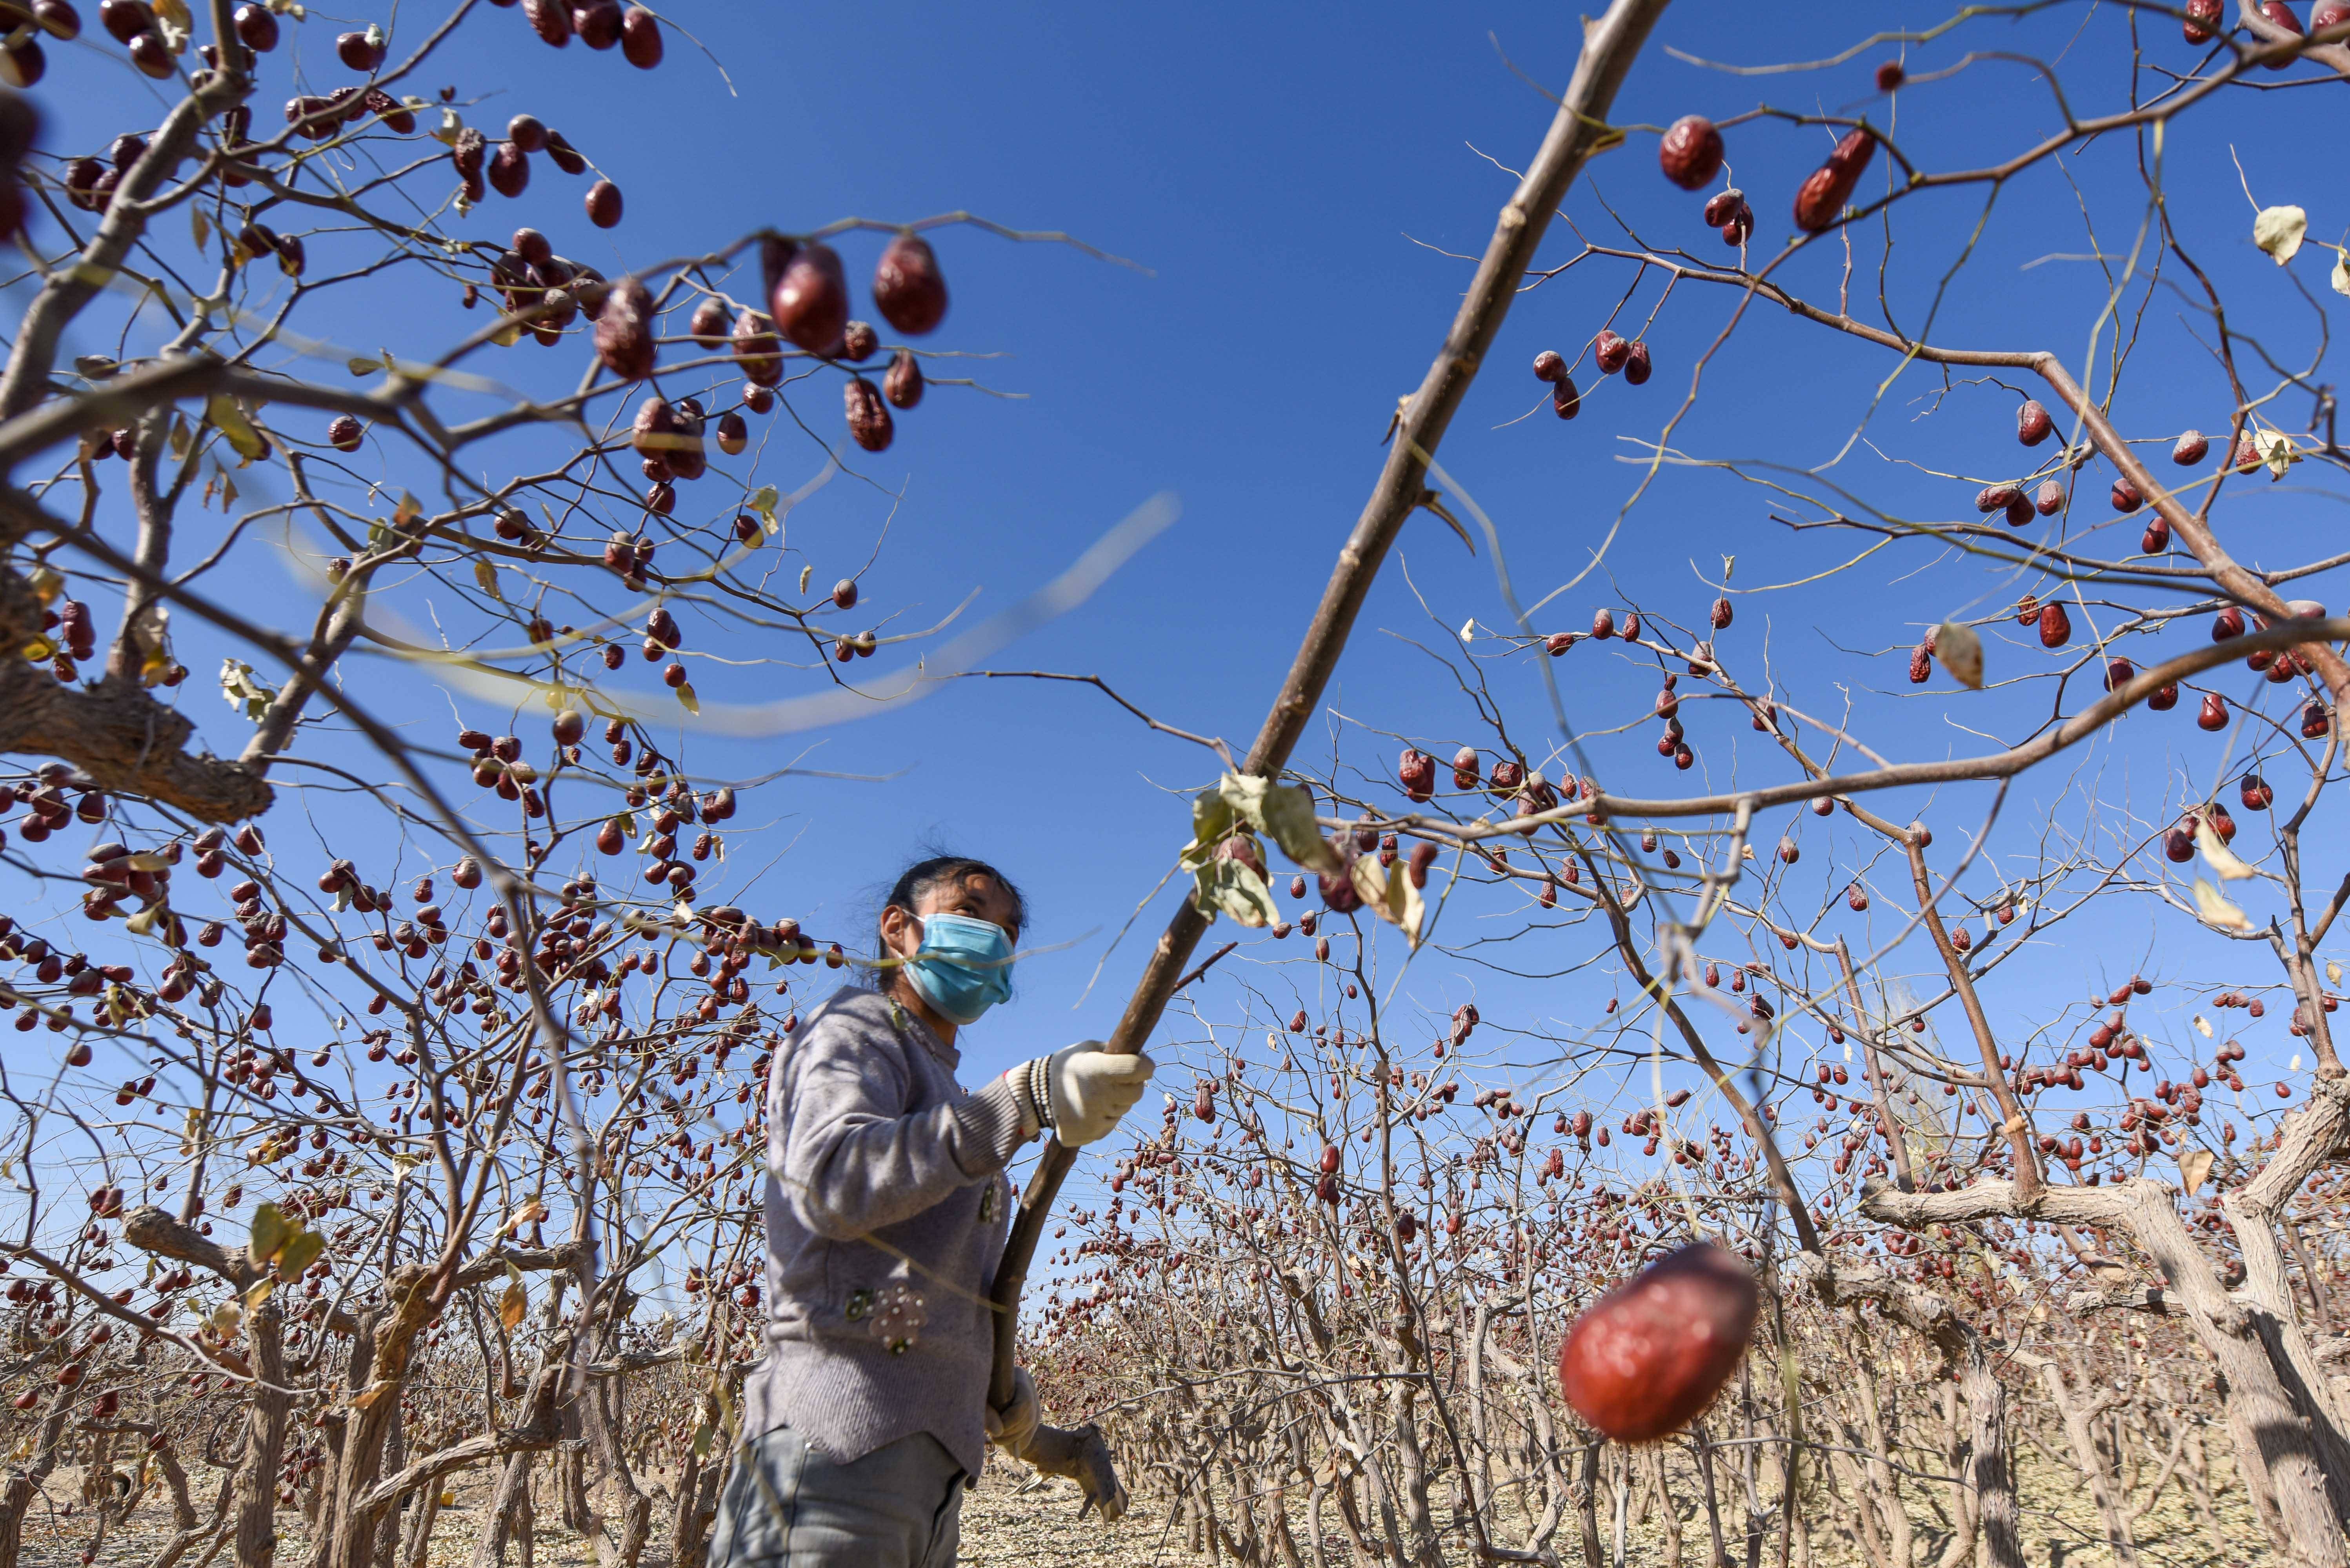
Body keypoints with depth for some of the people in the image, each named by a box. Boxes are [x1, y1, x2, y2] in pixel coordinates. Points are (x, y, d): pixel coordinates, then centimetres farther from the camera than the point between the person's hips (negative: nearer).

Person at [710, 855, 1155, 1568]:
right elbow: (833, 1182, -23)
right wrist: (1029, 1098, -32)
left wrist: (994, 1372, 11)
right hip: (837, 1452, -9)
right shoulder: (852, 1031, 0)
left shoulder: (942, 1094, 27)